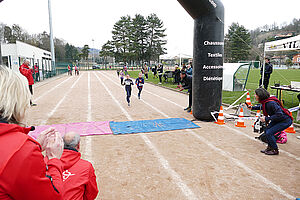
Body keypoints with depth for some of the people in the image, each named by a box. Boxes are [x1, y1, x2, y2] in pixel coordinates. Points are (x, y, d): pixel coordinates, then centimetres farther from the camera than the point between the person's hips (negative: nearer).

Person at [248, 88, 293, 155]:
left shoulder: (271, 103, -31)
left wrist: (266, 119, -28)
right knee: (267, 130, 5)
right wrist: (252, 107, 13)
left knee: (269, 133, -12)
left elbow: (279, 115, -32)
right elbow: (262, 106, 22)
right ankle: (270, 147, 21)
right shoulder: (264, 102, -3)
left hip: (286, 120, -9)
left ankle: (275, 150, 5)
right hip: (278, 119, 9)